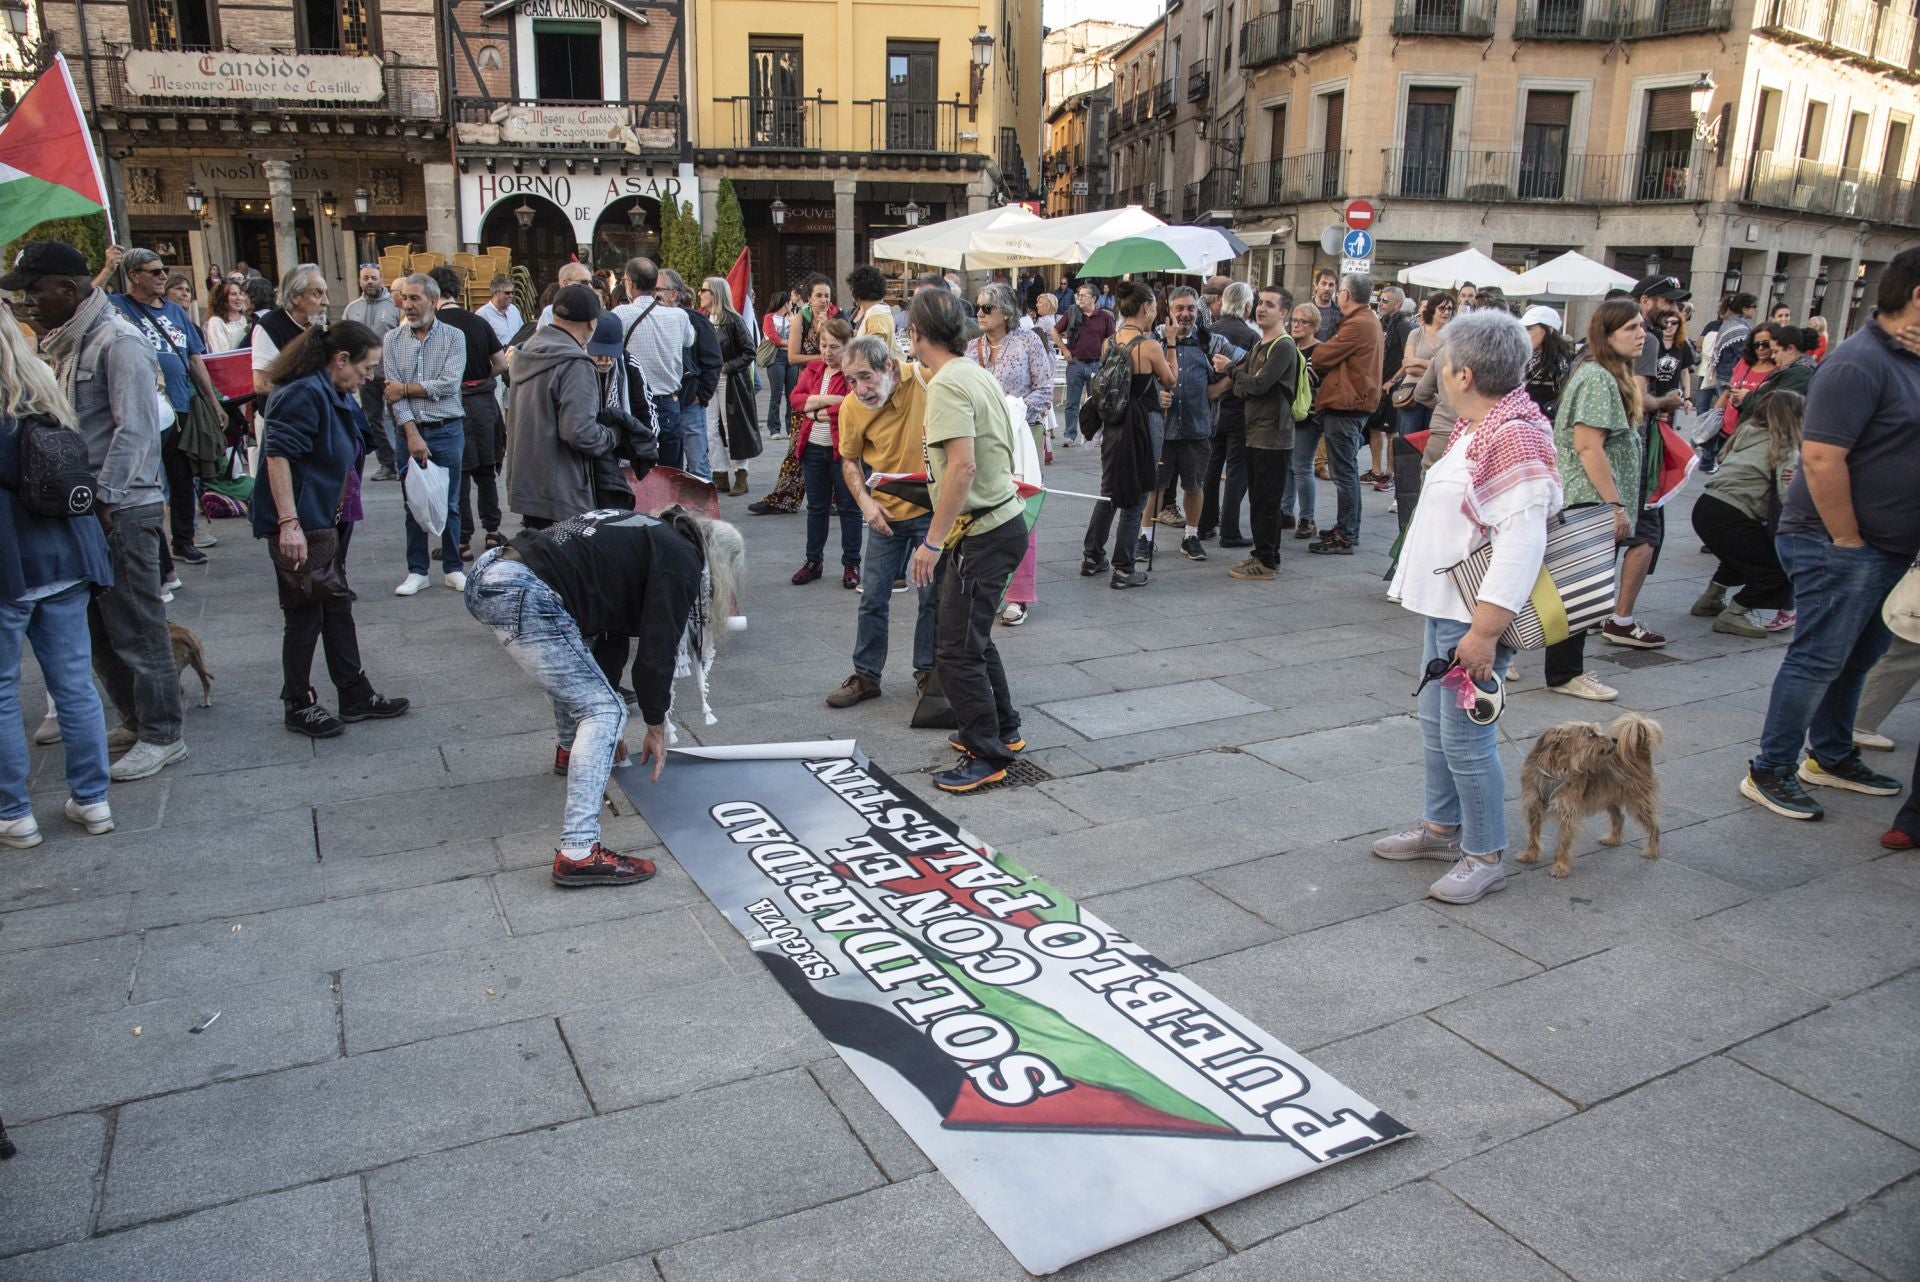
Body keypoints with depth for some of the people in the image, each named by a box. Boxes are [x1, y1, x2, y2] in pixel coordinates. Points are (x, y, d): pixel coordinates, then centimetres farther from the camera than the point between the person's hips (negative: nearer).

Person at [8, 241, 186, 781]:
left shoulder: (118, 342, -13)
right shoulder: (63, 343, 15)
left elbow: (135, 431, -18)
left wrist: (104, 500, -18)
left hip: (120, 509, -9)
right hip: (82, 507, 9)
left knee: (135, 627, -2)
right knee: (99, 626, 14)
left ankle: (161, 736, 7)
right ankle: (135, 720, 27)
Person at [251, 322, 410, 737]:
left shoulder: (337, 395, 12)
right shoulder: (304, 393, -19)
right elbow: (278, 455, -26)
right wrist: (288, 523, -29)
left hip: (323, 521, 10)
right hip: (297, 526, -10)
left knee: (337, 608, 15)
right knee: (305, 614, 1)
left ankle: (356, 696, 25)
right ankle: (299, 707, 15)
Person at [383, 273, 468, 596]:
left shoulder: (453, 337, -1)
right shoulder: (393, 340, 4)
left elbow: (448, 384, -13)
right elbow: (393, 392, -4)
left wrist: (406, 389, -7)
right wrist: (412, 434, -13)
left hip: (447, 431, -2)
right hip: (408, 432, 2)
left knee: (449, 503, 5)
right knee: (414, 503, 7)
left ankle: (452, 568, 16)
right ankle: (417, 571, 15)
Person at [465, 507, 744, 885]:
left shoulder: (651, 535, 27)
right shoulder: (681, 560, 2)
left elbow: (609, 621, 34)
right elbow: (657, 649, -2)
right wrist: (656, 728, 12)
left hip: (487, 569, 10)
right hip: (523, 595, -10)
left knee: (576, 667, 34)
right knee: (604, 712, -5)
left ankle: (570, 751, 55)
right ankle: (578, 853, -11)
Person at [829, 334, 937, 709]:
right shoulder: (851, 407, -12)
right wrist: (865, 501, -10)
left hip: (933, 507, -2)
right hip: (886, 511, 2)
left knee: (932, 595, 8)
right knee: (873, 597, 8)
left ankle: (927, 671, 25)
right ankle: (866, 675, 22)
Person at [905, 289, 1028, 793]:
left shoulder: (948, 383, -17)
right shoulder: (978, 374, 12)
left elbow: (963, 466, -26)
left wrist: (933, 541, -23)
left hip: (983, 532, -10)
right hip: (1003, 519, 10)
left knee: (956, 649, -3)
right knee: (972, 636, 22)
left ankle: (987, 755, 7)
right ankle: (1003, 729, 34)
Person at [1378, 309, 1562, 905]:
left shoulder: (1516, 437, -20)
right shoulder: (1480, 429, 12)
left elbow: (1521, 544, -25)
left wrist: (1484, 631, -26)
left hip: (1475, 615, -10)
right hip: (1445, 607, 10)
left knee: (1466, 737, -3)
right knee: (1435, 723, 19)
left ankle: (1485, 857, 12)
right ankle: (1442, 827, 34)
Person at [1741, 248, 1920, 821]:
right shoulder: (1859, 363, -18)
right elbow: (1821, 458, -25)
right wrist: (1847, 540, -21)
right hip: (1840, 545, -10)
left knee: (1857, 657, 18)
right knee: (1818, 660, -4)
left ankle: (1831, 756, 33)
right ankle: (1769, 772, 5)